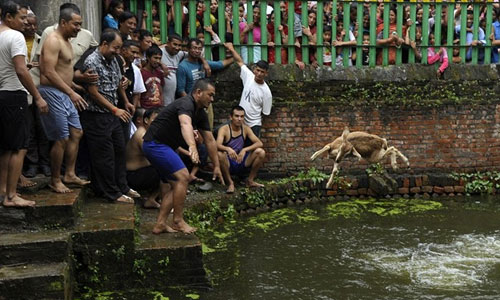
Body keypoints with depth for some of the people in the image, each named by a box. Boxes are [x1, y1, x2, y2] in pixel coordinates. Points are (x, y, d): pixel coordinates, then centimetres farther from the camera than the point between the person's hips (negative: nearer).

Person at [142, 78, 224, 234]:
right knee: (183, 177, -18)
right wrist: (192, 146, -63)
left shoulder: (201, 113, 10)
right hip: (155, 143, -11)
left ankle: (160, 224, 8)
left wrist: (216, 166, 16)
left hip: (163, 146, 11)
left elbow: (209, 140, 15)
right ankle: (178, 221, -10)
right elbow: (185, 124, -45)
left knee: (177, 185, 8)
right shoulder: (186, 104, -22)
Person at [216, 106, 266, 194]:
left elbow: (259, 143, -10)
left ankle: (250, 180, 1)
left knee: (261, 152, -16)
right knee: (220, 154, -36)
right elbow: (218, 145, -27)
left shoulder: (246, 129, 0)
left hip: (241, 162, 3)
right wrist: (228, 149, -50)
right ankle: (230, 183, -15)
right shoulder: (224, 129, -11)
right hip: (228, 164, -3)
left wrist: (245, 150, -27)